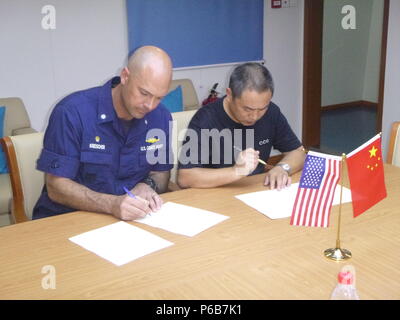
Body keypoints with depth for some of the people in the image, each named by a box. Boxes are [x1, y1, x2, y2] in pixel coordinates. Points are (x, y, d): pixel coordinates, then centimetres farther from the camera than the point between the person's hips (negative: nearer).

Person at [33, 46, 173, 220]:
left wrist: (147, 186, -12)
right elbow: (56, 187, -16)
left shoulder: (161, 118, -2)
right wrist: (112, 204, -30)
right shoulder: (72, 112, -17)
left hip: (131, 218, 3)